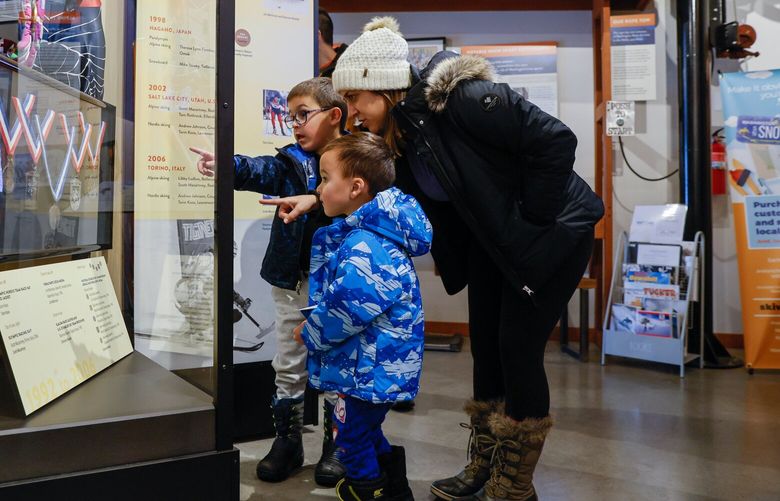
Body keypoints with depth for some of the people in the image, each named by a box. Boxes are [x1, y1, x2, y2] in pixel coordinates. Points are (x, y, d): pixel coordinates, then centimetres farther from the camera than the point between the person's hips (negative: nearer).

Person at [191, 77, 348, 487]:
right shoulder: (292, 161, 2)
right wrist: (226, 166, -35)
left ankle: (335, 444, 27)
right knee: (288, 365, 13)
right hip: (291, 282, 3)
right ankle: (287, 440, 30)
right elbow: (262, 172, -17)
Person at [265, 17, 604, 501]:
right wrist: (318, 200, -4)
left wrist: (533, 220, -22)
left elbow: (555, 140, -29)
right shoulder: (397, 128, -3)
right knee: (485, 343, 10)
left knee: (519, 348, -6)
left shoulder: (465, 98, -28)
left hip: (552, 230, -8)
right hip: (492, 239, 8)